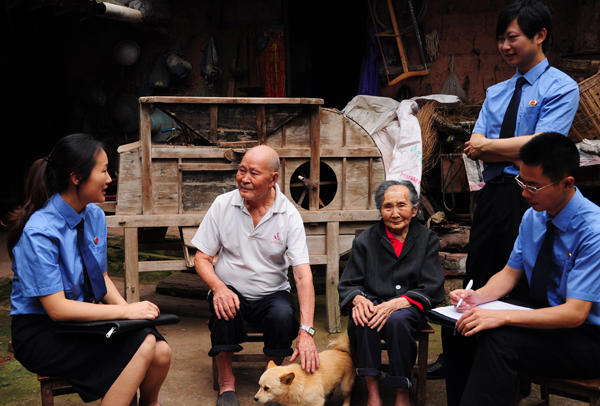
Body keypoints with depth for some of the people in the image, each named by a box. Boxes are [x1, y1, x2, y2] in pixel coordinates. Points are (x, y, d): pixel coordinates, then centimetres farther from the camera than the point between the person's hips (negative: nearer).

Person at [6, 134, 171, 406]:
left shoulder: (95, 216, 3)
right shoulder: (39, 232, -20)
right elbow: (57, 308, -22)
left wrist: (125, 305, -8)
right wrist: (126, 312, -23)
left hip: (83, 320, 7)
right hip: (41, 333, -7)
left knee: (161, 353, -17)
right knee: (143, 345, -27)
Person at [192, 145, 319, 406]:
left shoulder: (289, 215, -11)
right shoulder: (223, 205, -6)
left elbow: (303, 275, -18)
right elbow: (202, 258, -1)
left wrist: (306, 331, -30)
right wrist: (218, 287, -24)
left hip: (272, 294, 0)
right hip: (232, 290, 0)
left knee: (283, 315, -31)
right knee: (223, 306, -32)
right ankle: (226, 382, -9)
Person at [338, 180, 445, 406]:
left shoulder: (427, 240, 6)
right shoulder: (366, 240, 9)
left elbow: (431, 288, -3)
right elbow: (348, 284, 7)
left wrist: (396, 304, -20)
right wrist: (358, 299, -19)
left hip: (409, 309, -1)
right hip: (373, 305, 1)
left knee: (398, 320, -35)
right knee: (360, 318, -33)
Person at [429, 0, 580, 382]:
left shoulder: (561, 87, -3)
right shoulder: (496, 92, 15)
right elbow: (474, 148, 5)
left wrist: (487, 145, -6)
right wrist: (515, 149, -10)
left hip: (528, 197, -6)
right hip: (492, 193, 6)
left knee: (522, 287, 1)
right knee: (476, 280, 12)